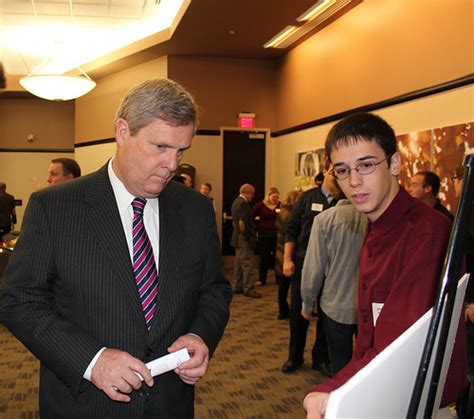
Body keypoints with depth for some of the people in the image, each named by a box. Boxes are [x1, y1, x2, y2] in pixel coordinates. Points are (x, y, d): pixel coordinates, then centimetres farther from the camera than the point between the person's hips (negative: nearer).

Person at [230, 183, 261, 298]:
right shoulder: (243, 203, -17)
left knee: (239, 263, 15)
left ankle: (237, 287, 22)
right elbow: (242, 222, -23)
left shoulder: (237, 201, 15)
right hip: (244, 238, -11)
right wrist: (245, 235, -14)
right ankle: (248, 289, -7)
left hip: (238, 238, 11)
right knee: (248, 263, -8)